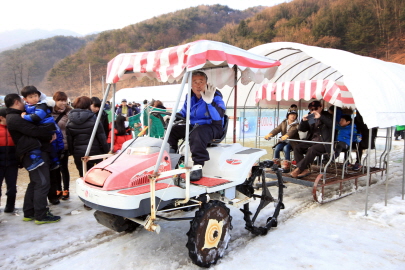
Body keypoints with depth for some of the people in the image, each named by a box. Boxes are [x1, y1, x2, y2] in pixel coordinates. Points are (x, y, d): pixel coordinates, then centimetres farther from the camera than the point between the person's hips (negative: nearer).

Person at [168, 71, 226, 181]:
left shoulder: (215, 96, -11)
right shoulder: (190, 97, 8)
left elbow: (218, 117, -26)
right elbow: (183, 112, 22)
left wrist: (209, 101, -38)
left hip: (212, 127, -7)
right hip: (193, 126, 7)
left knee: (197, 133, -39)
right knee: (171, 130, -2)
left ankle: (198, 167, -37)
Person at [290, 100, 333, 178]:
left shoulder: (327, 116, 4)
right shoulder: (310, 118, 15)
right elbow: (301, 129, 11)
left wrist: (320, 117, -24)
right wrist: (303, 121, -10)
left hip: (324, 143, -5)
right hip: (311, 141, 6)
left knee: (312, 149, -34)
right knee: (297, 147, -17)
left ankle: (298, 169, -28)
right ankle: (305, 170, -20)